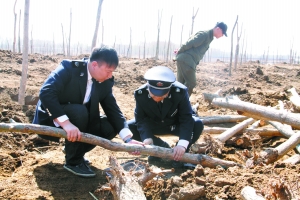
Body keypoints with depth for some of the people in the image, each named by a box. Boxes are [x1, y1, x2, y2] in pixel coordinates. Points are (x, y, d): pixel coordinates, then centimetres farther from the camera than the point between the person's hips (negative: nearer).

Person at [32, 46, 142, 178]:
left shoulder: (105, 82, -6)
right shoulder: (69, 68, -24)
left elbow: (112, 109, -9)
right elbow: (46, 92, -35)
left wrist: (127, 138, -22)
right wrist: (65, 122, -45)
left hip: (78, 118, 6)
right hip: (52, 119, -6)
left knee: (109, 127, -13)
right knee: (79, 112, -34)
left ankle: (75, 150, 9)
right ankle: (73, 161, -14)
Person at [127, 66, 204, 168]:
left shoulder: (180, 92, -32)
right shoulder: (141, 94, -26)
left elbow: (186, 119, -32)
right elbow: (141, 119, -20)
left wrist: (182, 144, -45)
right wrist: (147, 138, -37)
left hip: (175, 125, -2)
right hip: (154, 125, 2)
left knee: (197, 124, -32)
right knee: (128, 127, -20)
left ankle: (180, 153, -6)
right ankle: (161, 146, -1)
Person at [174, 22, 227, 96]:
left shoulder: (209, 37, 20)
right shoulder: (204, 34, -12)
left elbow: (190, 44, 21)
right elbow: (188, 44, -16)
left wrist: (179, 52, 13)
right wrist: (179, 53, -4)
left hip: (186, 61, 9)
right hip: (186, 60, -9)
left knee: (181, 84, 10)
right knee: (191, 83, -7)